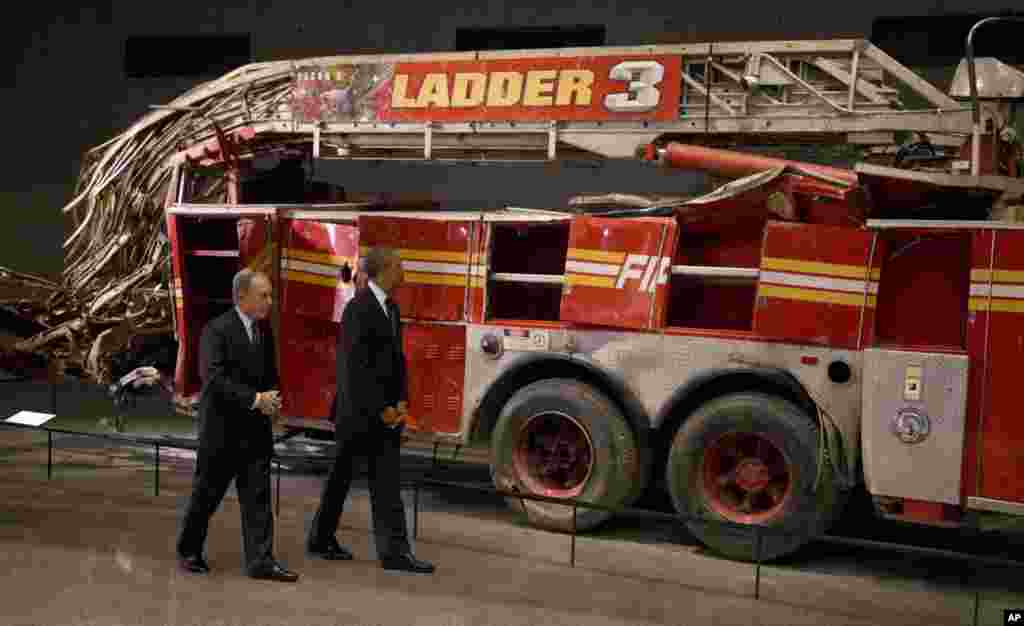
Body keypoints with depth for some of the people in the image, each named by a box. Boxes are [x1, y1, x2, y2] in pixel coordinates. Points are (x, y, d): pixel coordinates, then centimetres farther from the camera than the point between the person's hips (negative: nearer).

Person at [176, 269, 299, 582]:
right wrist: (255, 399, -23)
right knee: (207, 494, 9)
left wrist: (271, 397, -1)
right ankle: (189, 552, 27)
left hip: (255, 429, 6)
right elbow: (215, 378, -21)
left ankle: (260, 561, 3)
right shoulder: (217, 330, -12)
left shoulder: (264, 331, 9)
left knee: (258, 496, 1)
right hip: (222, 429, -5)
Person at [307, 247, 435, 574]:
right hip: (359, 409, -8)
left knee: (387, 479, 6)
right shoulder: (359, 308, -15)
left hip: (385, 409, 8)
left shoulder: (391, 308, 11)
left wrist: (401, 402, 1)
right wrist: (380, 409, -18)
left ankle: (394, 551, 11)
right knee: (342, 475, 4)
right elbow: (355, 366, -19)